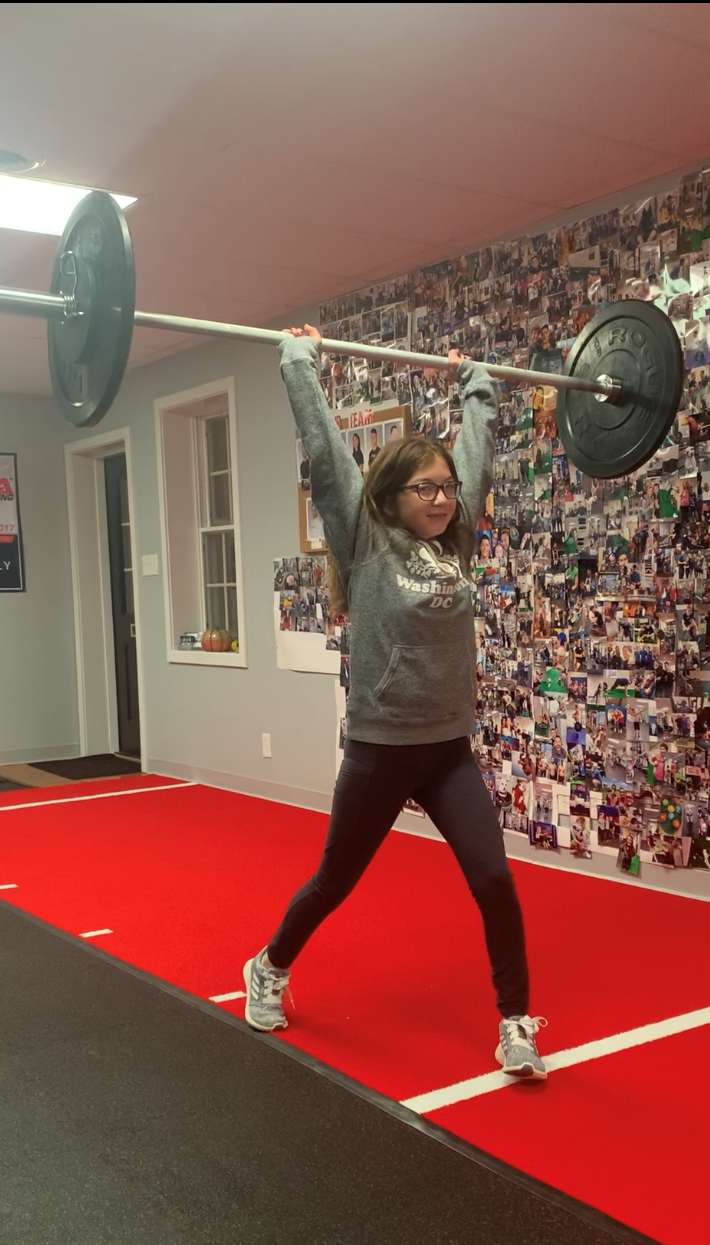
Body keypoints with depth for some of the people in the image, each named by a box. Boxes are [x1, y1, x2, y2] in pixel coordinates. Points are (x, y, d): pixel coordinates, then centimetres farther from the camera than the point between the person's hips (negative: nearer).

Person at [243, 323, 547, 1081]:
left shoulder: (455, 542, 4)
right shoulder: (364, 541, -8)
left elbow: (479, 455, 13)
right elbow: (323, 451, -9)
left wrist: (475, 383, 21)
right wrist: (299, 359, -3)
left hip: (450, 749, 4)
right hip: (380, 749, -4)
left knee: (495, 881, -7)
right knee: (334, 883, 14)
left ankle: (516, 1026, 9)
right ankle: (269, 970, 40)